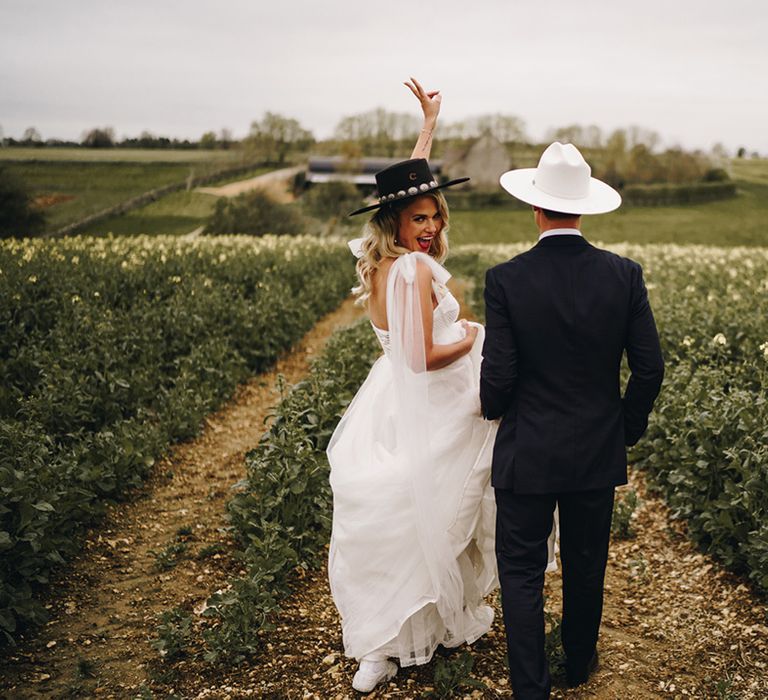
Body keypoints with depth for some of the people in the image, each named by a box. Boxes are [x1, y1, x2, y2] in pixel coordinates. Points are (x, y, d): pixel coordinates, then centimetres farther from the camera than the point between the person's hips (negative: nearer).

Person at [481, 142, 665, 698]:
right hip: (598, 454, 3)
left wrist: (494, 407, 9)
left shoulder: (506, 280, -15)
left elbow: (497, 376, -14)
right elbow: (649, 370, -4)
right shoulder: (624, 275, -8)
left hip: (528, 455, -3)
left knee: (522, 572, 10)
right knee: (586, 567, 21)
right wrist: (629, 428, 13)